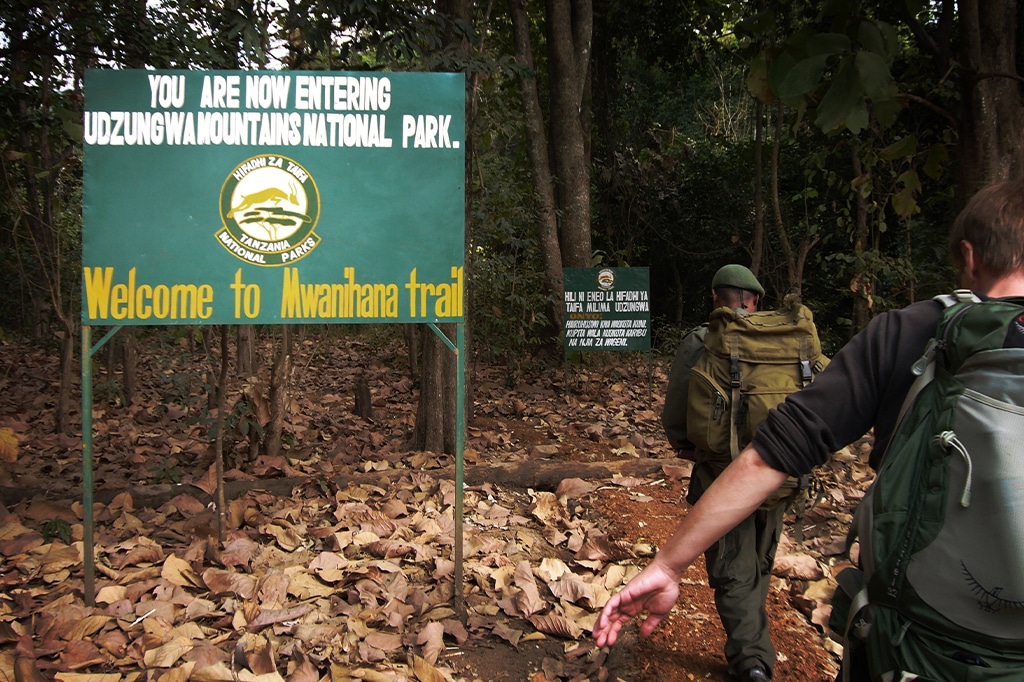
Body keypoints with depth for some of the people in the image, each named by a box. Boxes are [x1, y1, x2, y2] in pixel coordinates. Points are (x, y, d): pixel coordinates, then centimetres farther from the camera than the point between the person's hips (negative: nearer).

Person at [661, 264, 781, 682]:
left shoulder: (700, 342, -11)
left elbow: (673, 415, -7)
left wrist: (689, 448, 12)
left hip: (722, 474, -4)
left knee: (733, 571, 8)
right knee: (761, 562, 20)